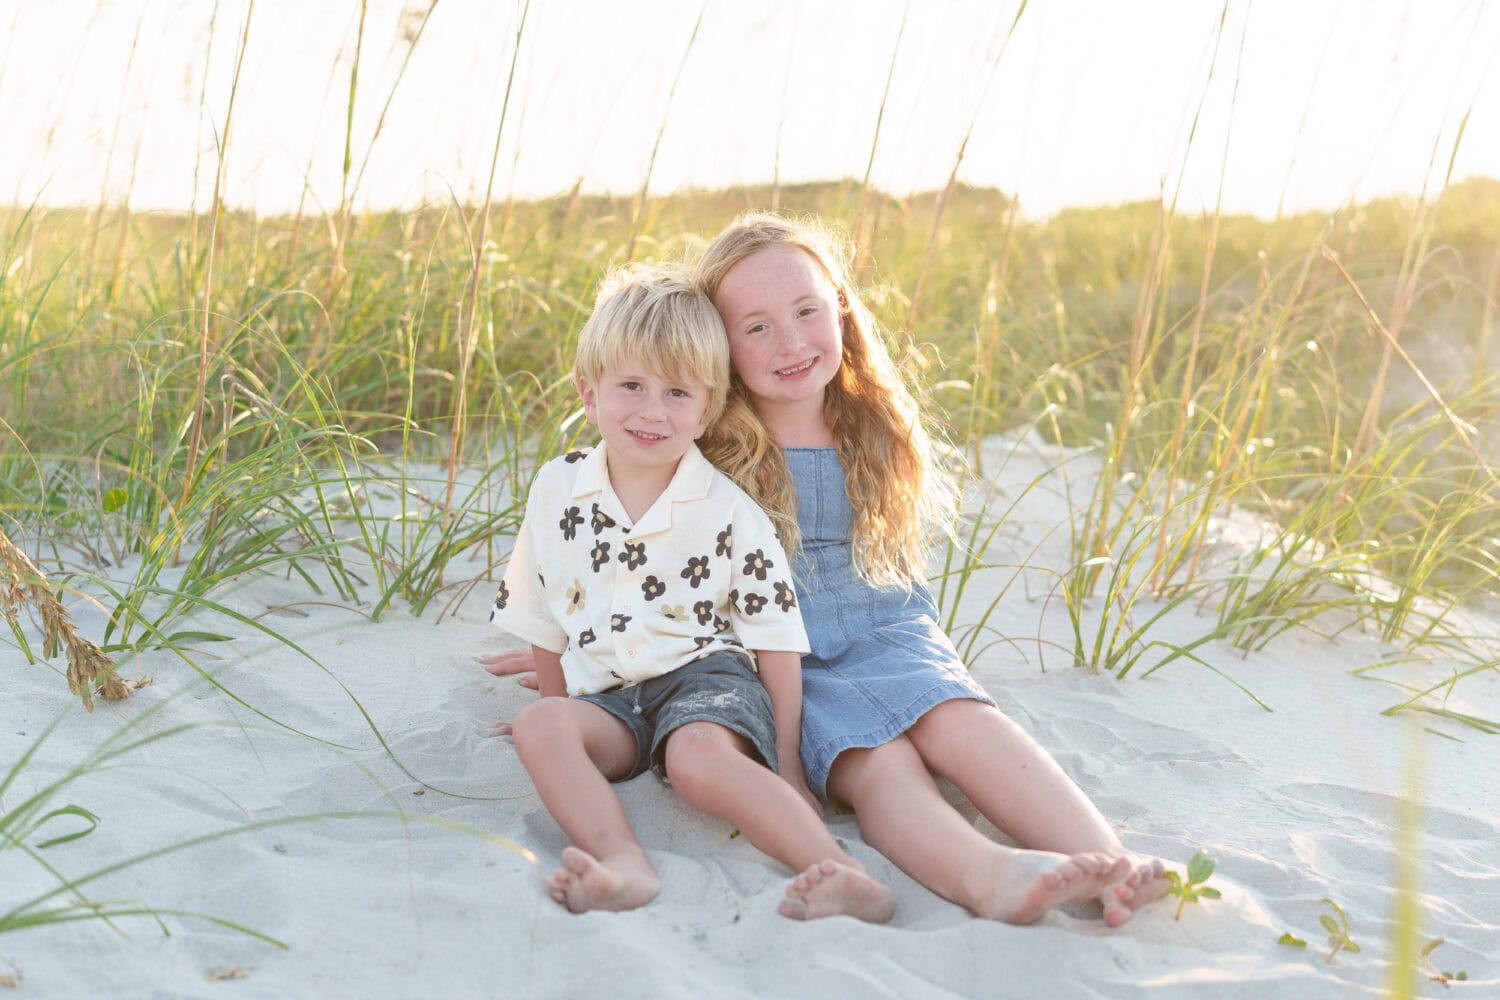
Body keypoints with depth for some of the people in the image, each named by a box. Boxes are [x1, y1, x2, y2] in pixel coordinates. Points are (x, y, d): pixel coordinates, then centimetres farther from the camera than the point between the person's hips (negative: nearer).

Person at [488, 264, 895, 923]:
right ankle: (623, 863, -43)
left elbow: (774, 636, -1)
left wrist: (788, 764, -5)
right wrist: (566, 727, 13)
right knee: (539, 727, -26)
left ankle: (842, 872, -43)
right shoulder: (556, 492, 6)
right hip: (607, 695, 4)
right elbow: (545, 621, 15)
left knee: (699, 756, -34)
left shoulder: (729, 512, -3)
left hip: (707, 677, -4)